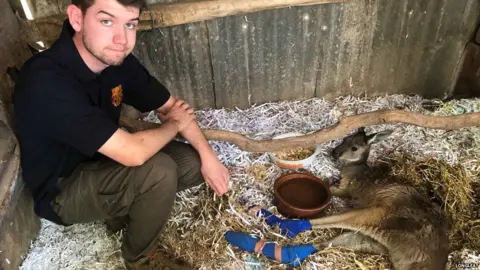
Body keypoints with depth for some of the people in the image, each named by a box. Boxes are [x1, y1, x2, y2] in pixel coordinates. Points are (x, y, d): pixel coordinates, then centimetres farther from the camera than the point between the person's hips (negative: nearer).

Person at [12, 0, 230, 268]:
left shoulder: (118, 60, -12)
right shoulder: (46, 81, -34)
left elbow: (170, 106, -1)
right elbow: (132, 153, -37)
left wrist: (209, 156, -11)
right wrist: (174, 124, -17)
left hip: (102, 163, 7)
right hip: (63, 191, -6)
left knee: (195, 163, -5)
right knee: (159, 170, -30)